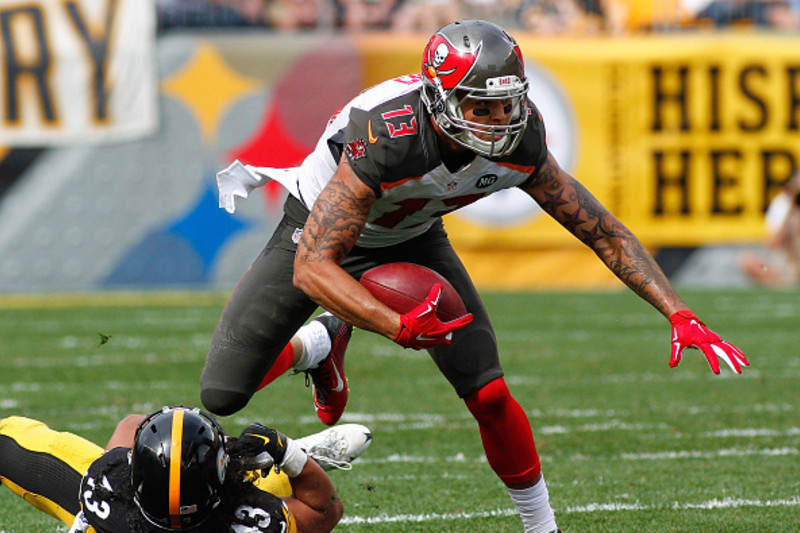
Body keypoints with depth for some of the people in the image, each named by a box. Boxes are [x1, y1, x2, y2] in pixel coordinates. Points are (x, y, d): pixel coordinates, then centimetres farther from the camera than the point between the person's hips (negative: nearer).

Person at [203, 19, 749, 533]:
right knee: (223, 393, -5)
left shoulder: (518, 145, -26)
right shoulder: (383, 136, -42)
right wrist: (399, 327, -55)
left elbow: (604, 233, -15)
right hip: (320, 231, -3)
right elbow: (311, 269, -42)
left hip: (411, 238, 3)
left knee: (489, 395, -11)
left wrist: (680, 315, -25)